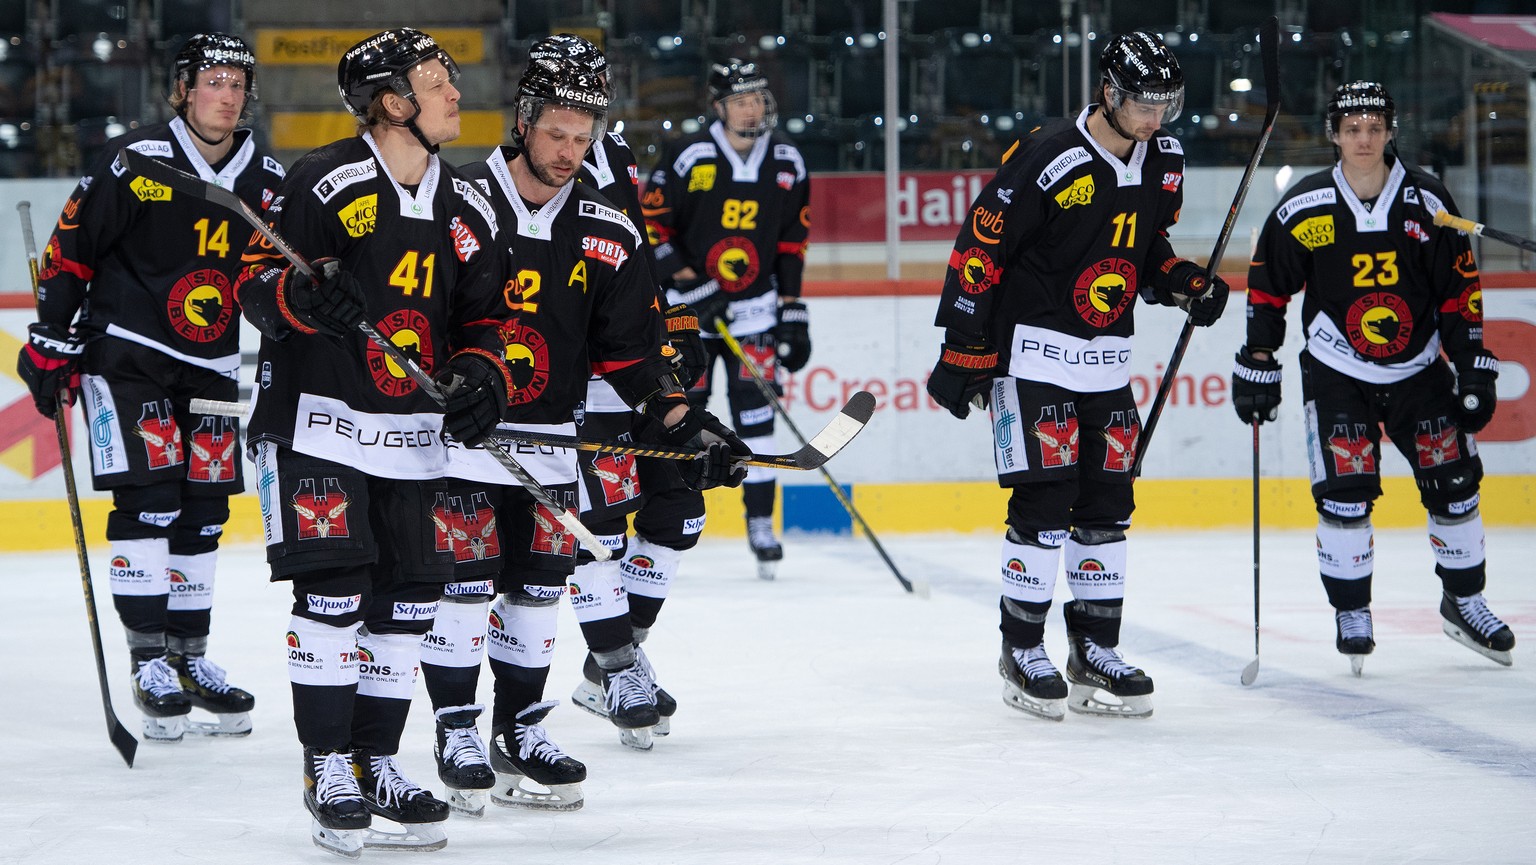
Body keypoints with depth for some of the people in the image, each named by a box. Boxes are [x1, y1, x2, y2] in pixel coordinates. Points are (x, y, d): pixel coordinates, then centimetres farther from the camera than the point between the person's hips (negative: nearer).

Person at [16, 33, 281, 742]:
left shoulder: (267, 181, 3)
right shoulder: (138, 162, -12)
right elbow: (69, 250, -8)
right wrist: (51, 342, -10)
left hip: (210, 365, 5)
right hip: (125, 354, -5)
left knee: (204, 510, 7)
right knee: (148, 497, -13)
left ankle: (190, 658, 17)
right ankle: (150, 663, -8)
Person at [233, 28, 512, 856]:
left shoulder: (465, 209, 10)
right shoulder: (326, 182, -10)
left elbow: (484, 316, 14)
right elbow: (257, 280, -10)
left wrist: (482, 375, -5)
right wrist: (301, 296, -31)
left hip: (412, 436, 6)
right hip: (319, 421, -6)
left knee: (407, 597, 5)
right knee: (332, 591, -10)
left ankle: (375, 763, 16)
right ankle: (327, 766, 0)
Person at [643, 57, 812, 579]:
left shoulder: (787, 163, 3)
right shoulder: (687, 158, -10)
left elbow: (793, 242, 7)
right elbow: (651, 225, -9)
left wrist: (793, 315, 4)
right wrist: (689, 283, -16)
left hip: (754, 305, 2)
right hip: (687, 304, -2)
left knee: (754, 412, -3)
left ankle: (760, 522, 5)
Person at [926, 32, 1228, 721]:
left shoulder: (1163, 160, 4)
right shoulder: (1047, 159, -18)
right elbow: (979, 248, -15)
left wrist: (1185, 284, -2)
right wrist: (963, 351, -14)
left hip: (1107, 363, 7)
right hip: (1034, 350, -7)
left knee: (1107, 502, 7)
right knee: (1044, 499, -9)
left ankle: (1096, 652, 16)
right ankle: (1023, 652, 2)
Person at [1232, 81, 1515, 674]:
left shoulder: (1427, 201, -6)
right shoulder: (1304, 209, -9)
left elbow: (1460, 287, 0)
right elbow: (1267, 289, 0)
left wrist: (1475, 367, -2)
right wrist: (1257, 366, -1)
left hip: (1418, 368, 2)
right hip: (1336, 373, -2)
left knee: (1454, 481, 3)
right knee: (1344, 490, -12)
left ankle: (1463, 600, 22)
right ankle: (1351, 613, 3)